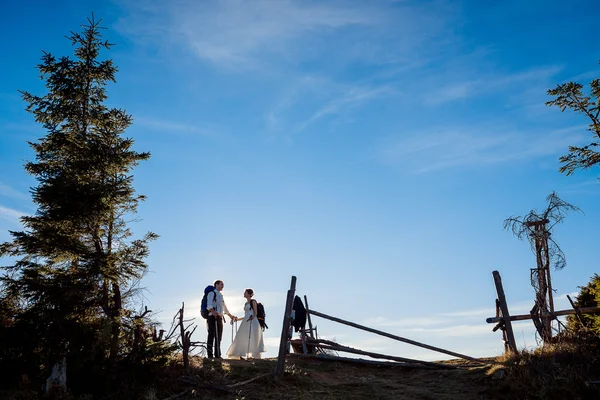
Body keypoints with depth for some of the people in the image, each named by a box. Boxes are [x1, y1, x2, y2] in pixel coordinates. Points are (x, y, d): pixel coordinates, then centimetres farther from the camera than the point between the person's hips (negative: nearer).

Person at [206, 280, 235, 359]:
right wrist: (214, 312, -36)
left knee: (218, 337, 7)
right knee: (211, 336, -9)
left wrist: (230, 316, 46)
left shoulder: (220, 295, 24)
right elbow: (209, 306, -18)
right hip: (213, 317, -8)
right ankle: (210, 355, -9)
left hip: (219, 318, 8)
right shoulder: (212, 293, -2)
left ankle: (217, 355, 10)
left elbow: (224, 308, 37)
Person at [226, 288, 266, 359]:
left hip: (252, 322, -8)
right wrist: (238, 319, 24)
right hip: (246, 322, 8)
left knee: (252, 338, -11)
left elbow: (255, 313, -7)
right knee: (243, 338, -1)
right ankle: (241, 354, -4)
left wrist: (252, 317, -26)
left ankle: (253, 355, -12)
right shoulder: (246, 303, 22)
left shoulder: (253, 301, 0)